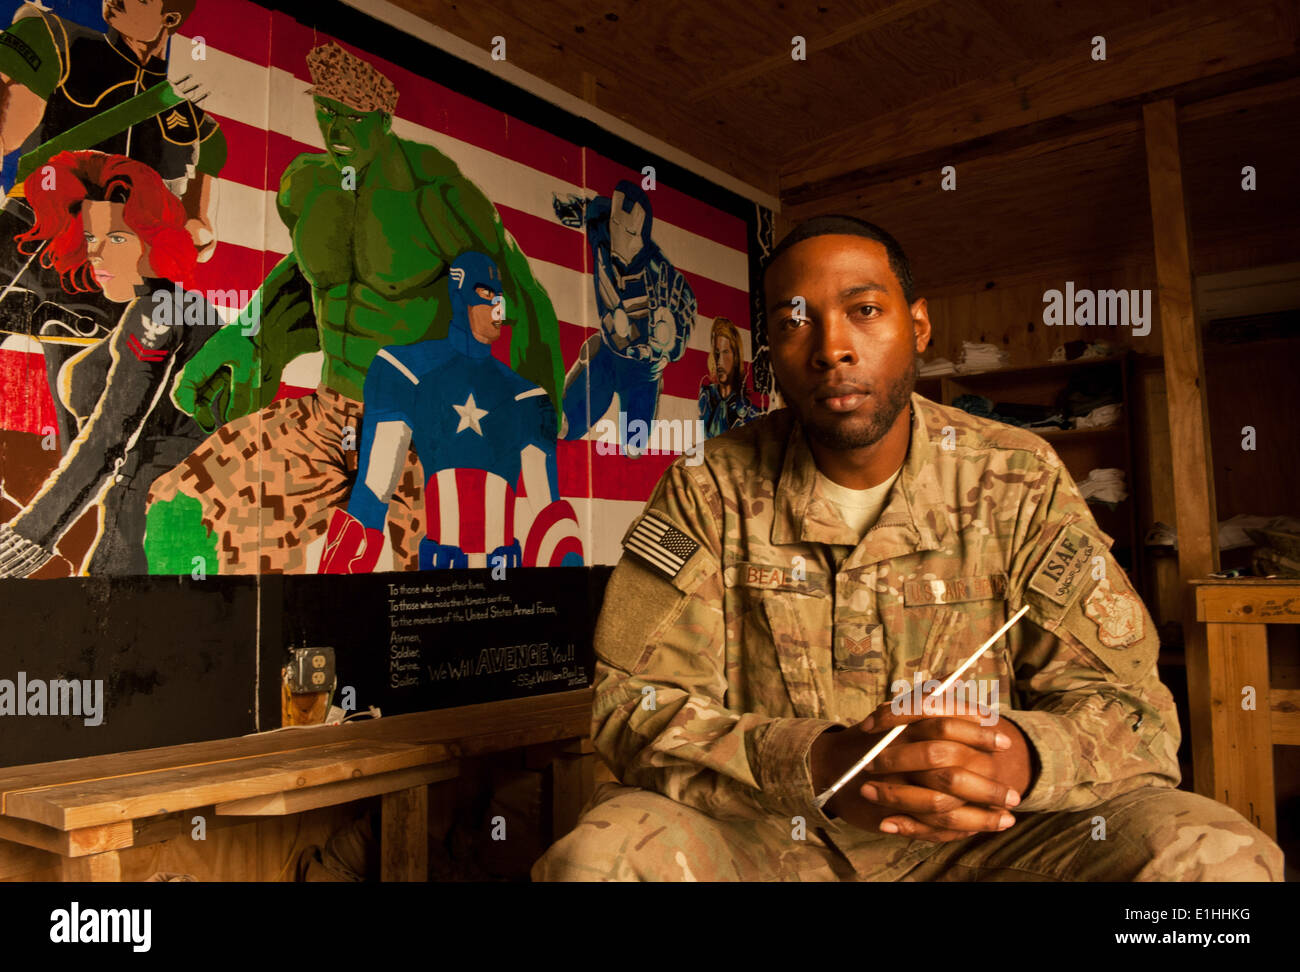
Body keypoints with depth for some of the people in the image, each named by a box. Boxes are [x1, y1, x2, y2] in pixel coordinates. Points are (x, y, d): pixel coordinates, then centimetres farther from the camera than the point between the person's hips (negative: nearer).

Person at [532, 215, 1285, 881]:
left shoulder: (1019, 479, -3)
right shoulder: (710, 489, -7)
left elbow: (1124, 699, -5)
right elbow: (638, 705, -12)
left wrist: (1022, 756, -30)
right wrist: (817, 763, -30)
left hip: (980, 836, 1)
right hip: (764, 834, 0)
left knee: (1220, 855, -24)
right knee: (599, 856, -31)